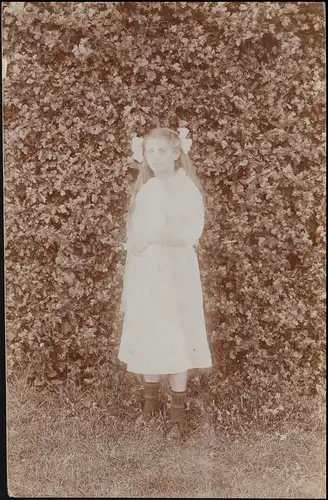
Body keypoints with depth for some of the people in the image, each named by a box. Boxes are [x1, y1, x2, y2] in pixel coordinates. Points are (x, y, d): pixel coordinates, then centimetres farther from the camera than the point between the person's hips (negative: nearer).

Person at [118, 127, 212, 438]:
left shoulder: (188, 188, -5)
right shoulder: (144, 191, 9)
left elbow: (193, 234, -17)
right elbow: (133, 241, 9)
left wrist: (154, 235, -20)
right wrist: (127, 282, 7)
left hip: (177, 272, -4)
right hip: (145, 272, 5)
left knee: (178, 337, 1)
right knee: (147, 335, 10)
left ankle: (178, 405, 14)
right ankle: (150, 393, 28)